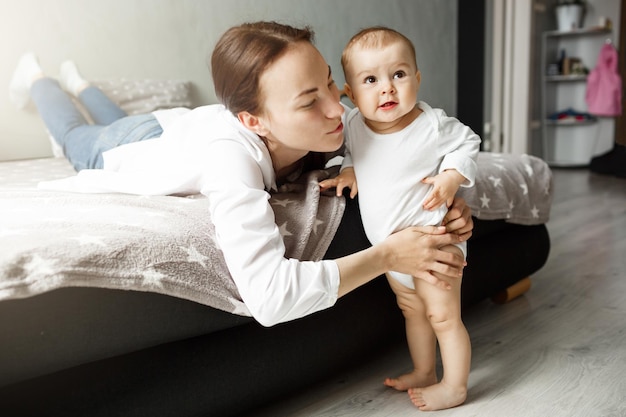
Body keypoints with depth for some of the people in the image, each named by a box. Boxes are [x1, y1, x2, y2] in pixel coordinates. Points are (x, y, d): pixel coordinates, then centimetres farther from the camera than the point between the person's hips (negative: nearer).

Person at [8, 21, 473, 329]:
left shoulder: (332, 120, -36)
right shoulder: (232, 156, -53)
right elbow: (268, 296, -60)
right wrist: (386, 255, -56)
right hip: (130, 151, -4)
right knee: (79, 138, 34)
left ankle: (81, 82, 66)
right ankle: (36, 76, 59)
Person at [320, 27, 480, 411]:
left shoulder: (433, 125, -21)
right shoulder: (354, 125, -7)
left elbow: (467, 142, -3)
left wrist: (451, 176, -18)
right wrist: (349, 170, -4)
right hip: (389, 244, 6)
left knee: (443, 315, 3)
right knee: (411, 309, 22)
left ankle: (455, 387, 24)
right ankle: (424, 372, 42)